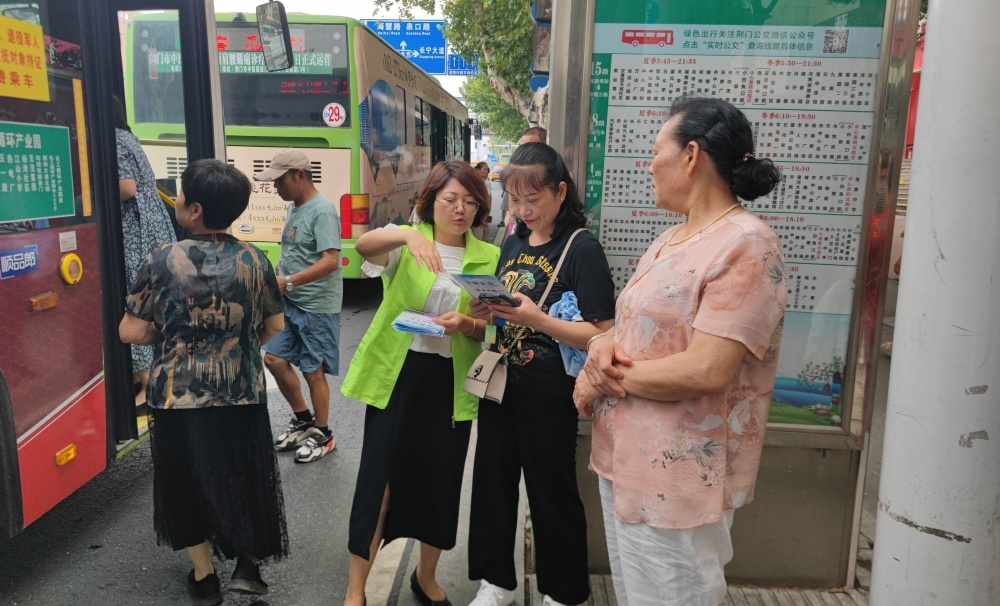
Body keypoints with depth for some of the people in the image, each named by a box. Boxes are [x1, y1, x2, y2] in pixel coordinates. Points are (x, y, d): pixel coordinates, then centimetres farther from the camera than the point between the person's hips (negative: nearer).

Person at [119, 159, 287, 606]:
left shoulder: (162, 262, -13)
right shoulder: (254, 260, -6)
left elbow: (131, 333, -10)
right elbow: (273, 327, 3)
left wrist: (170, 333, 9)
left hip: (179, 396, -1)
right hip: (241, 393, 1)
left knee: (188, 481, 17)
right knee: (243, 476, 19)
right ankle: (247, 563, 19)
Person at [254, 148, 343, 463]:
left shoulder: (322, 211, -17)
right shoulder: (294, 208, 11)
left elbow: (330, 261, -26)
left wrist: (289, 282, -30)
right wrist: (275, 276, 8)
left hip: (317, 307, -9)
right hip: (291, 303, 9)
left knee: (313, 371, 1)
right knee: (274, 358, 11)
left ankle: (322, 435, 19)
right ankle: (302, 419, 29)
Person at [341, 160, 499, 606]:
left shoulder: (489, 257, 4)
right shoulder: (406, 242, -2)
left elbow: (489, 330, 4)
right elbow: (364, 244, -24)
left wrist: (466, 325, -18)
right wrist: (407, 236, -43)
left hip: (452, 381, 3)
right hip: (397, 374, -2)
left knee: (441, 480, 12)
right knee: (378, 476, 0)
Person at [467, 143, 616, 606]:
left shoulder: (582, 249, -13)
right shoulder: (514, 243, 8)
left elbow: (602, 336, -19)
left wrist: (536, 318, -29)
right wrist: (487, 312, -5)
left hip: (548, 394, -7)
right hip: (500, 384, 7)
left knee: (552, 494, 7)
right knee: (492, 482, 15)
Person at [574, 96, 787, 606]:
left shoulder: (746, 246, -18)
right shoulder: (670, 239, 11)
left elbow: (706, 370, -26)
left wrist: (605, 380, -15)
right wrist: (602, 344, -10)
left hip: (678, 478, -9)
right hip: (623, 460, 9)